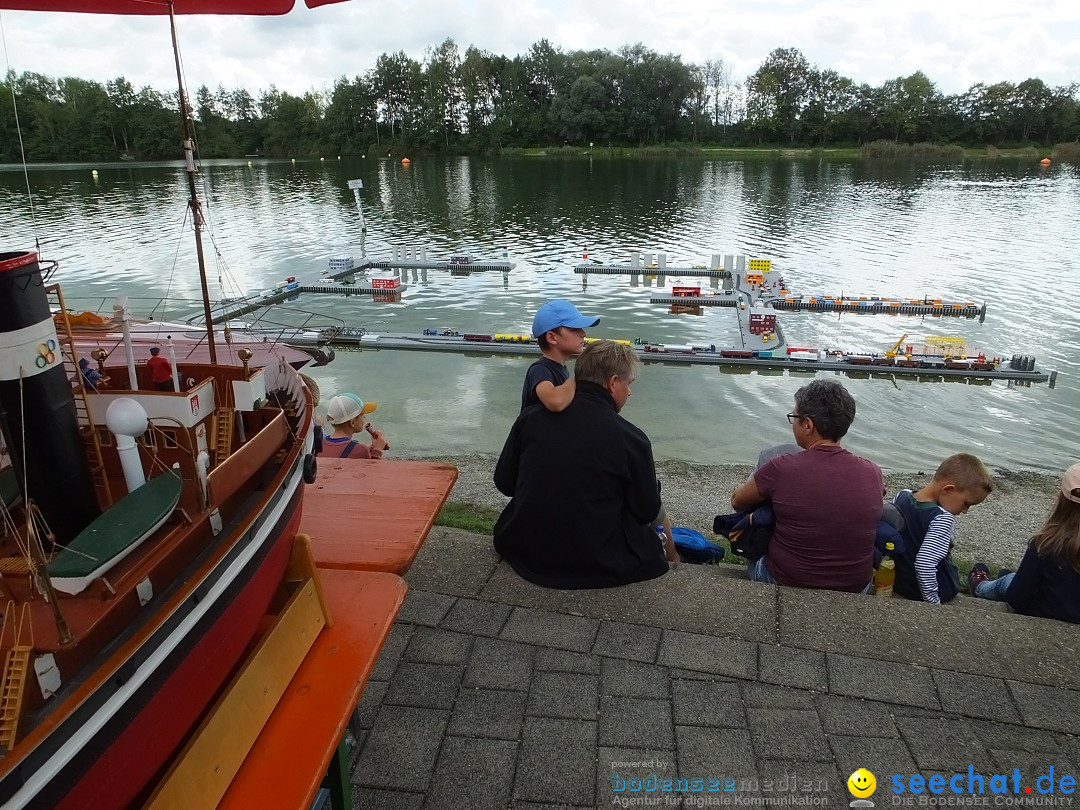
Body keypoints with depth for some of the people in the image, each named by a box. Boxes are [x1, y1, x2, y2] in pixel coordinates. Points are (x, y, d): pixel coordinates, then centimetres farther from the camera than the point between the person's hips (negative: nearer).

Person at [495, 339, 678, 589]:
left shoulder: (531, 416, -7)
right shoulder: (631, 439, -17)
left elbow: (503, 482, 1)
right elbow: (647, 513, -6)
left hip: (524, 551, 5)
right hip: (596, 565, -4)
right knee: (659, 518, 22)